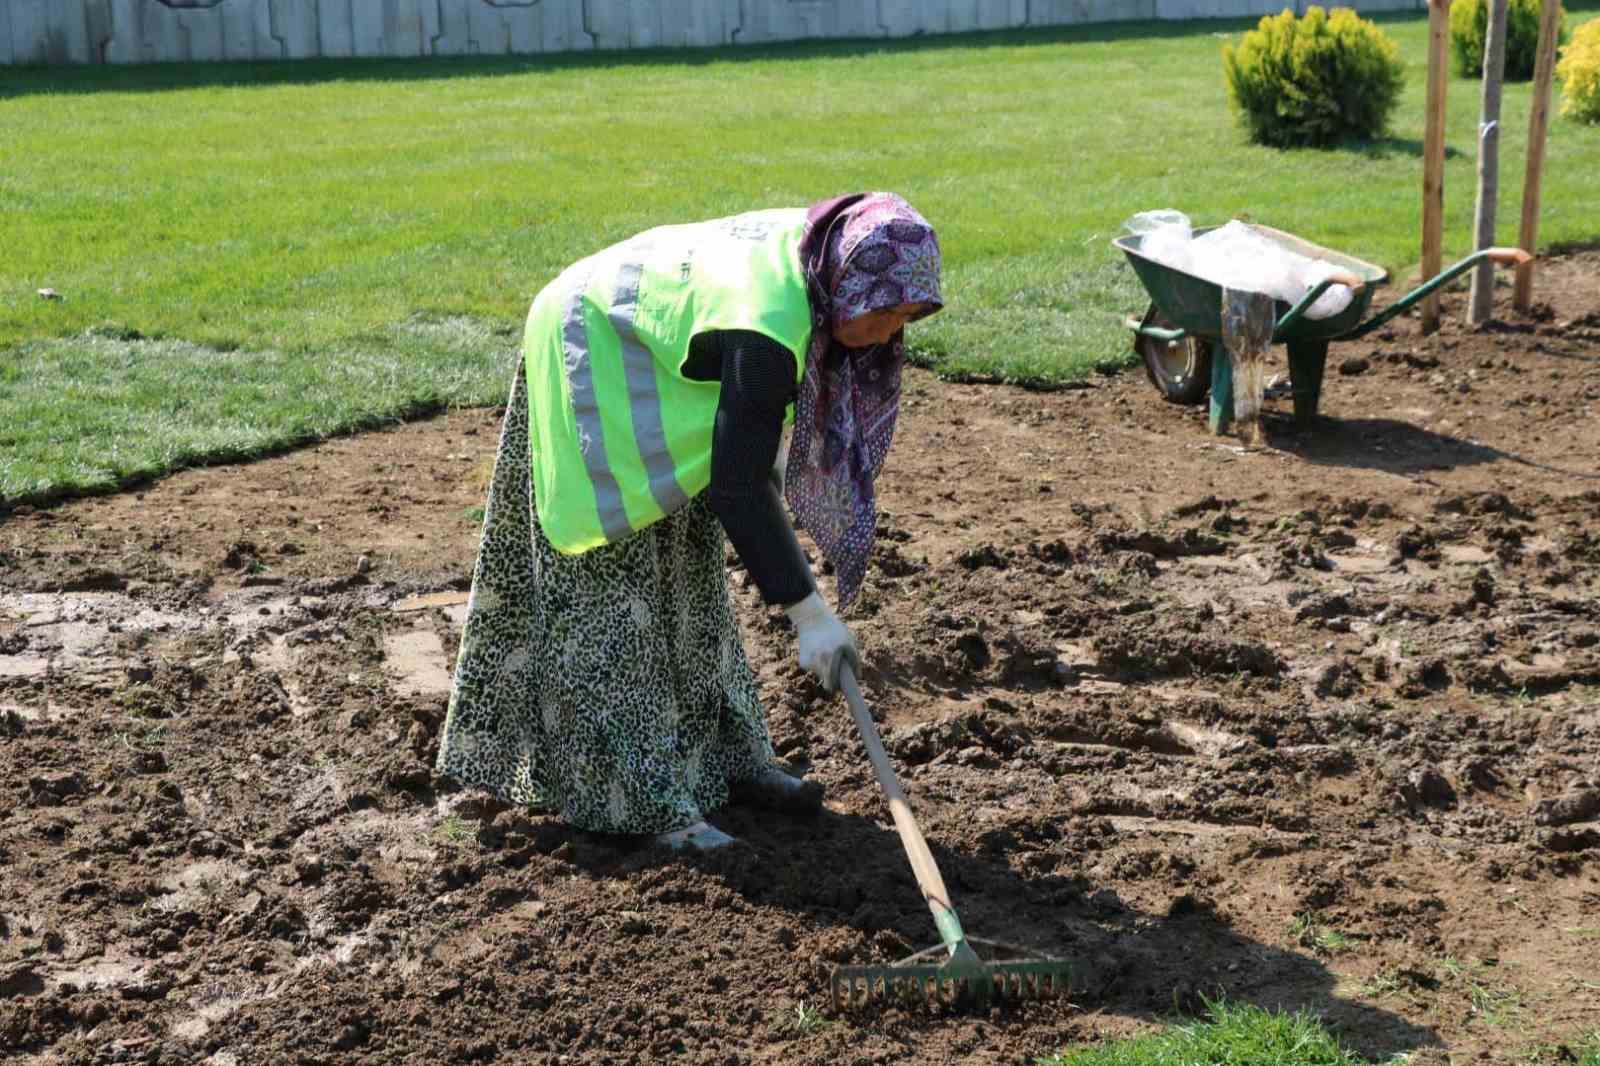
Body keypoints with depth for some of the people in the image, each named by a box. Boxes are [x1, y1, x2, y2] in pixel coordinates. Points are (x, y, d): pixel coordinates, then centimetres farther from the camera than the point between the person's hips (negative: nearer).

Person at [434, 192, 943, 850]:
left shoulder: (818, 245, -12)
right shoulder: (768, 325, -38)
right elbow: (738, 487, -37)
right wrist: (807, 611, -36)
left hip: (650, 357, 9)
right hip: (589, 360, -9)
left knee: (689, 573, 11)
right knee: (615, 587, -8)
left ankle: (719, 757, 20)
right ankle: (638, 795, -4)